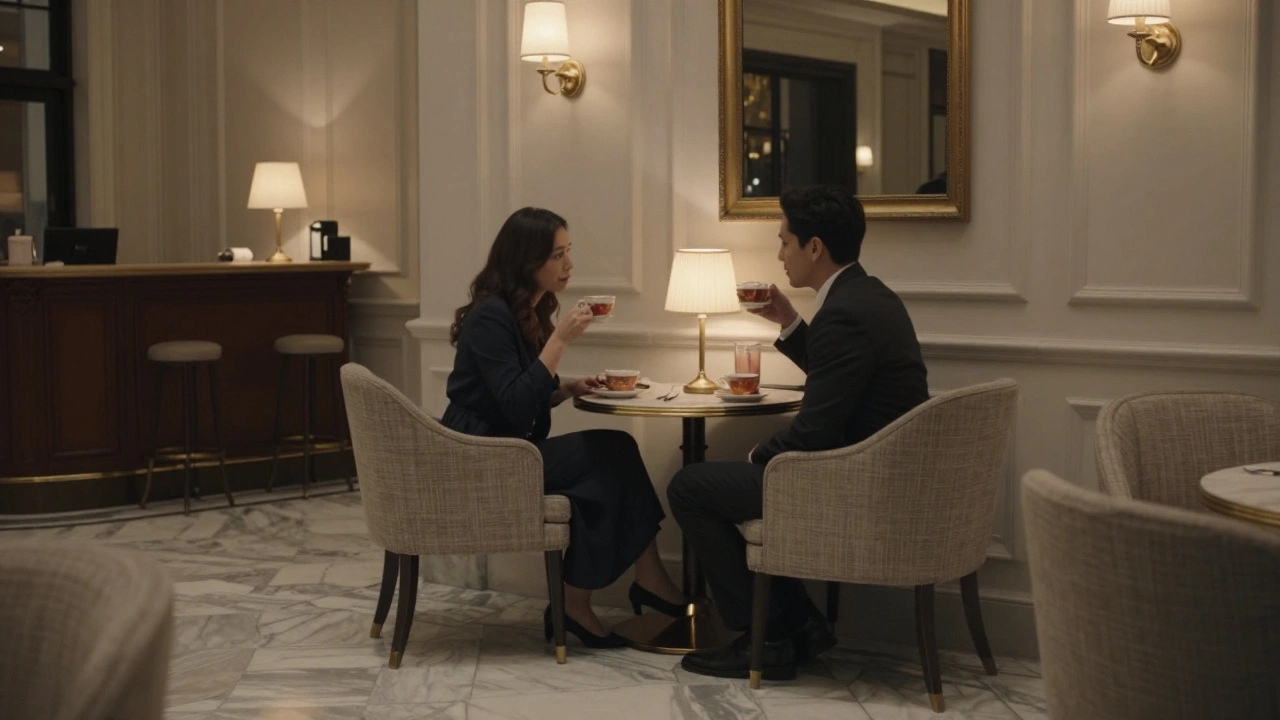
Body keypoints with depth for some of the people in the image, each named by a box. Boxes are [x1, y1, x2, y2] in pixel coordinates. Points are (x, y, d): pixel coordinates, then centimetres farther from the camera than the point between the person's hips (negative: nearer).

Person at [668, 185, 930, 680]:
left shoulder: (843, 314, -22)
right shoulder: (871, 296, 10)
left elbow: (812, 433, -22)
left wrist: (759, 457, -3)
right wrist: (788, 323, 14)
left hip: (858, 490, -11)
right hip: (883, 473, 11)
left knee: (689, 487, -5)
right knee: (718, 479, 23)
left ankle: (765, 639, 1)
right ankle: (800, 624, 19)